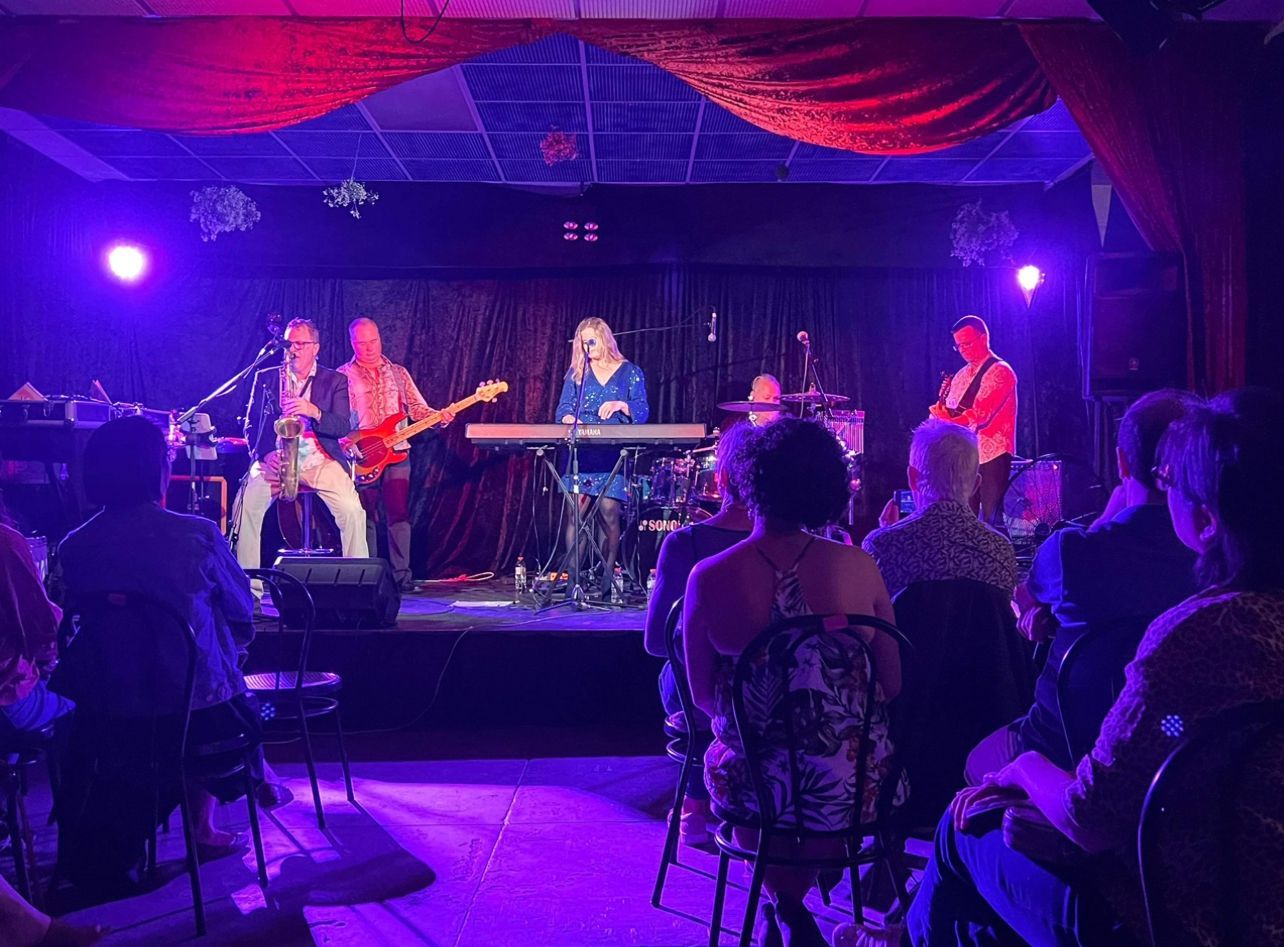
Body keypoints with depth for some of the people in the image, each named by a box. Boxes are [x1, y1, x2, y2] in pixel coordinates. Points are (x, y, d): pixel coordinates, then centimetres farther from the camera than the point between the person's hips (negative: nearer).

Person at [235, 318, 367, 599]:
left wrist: (313, 411, -19)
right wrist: (265, 453, -11)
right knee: (248, 502, -26)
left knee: (352, 510, -24)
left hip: (320, 459, -1)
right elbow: (251, 424, 9)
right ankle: (249, 589, -17)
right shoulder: (265, 378, 14)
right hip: (275, 458, 1)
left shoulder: (335, 381, 10)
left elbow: (343, 428, 0)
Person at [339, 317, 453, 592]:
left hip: (396, 452, 2)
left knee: (399, 514, -4)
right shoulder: (343, 375, 4)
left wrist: (441, 417, -10)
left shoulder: (398, 373, 14)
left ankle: (402, 575, -1)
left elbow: (418, 409, 9)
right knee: (367, 518, 2)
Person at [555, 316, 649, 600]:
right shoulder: (576, 372, 16)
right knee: (575, 513, -7)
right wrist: (568, 419, -12)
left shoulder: (629, 371, 10)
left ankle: (607, 578, 0)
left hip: (613, 454, -2)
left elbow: (643, 412, 2)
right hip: (580, 453, 2)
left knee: (609, 514, -9)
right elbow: (563, 408, 11)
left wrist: (621, 405, -17)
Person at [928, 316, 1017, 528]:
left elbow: (981, 414, -18)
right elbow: (949, 412, 15)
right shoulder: (962, 374, 17)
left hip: (991, 455, -7)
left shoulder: (1000, 372, -6)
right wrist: (941, 412, -8)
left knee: (992, 521, -6)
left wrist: (948, 420, -26)